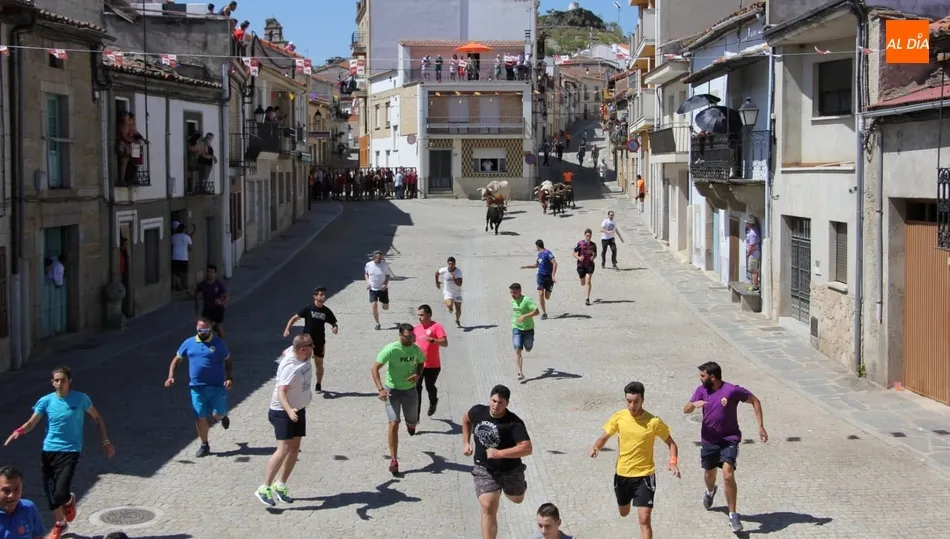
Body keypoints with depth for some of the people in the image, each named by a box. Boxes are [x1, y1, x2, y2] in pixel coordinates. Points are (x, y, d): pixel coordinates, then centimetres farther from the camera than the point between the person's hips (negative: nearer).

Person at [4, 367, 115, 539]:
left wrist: (105, 442, 6)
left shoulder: (81, 399, -5)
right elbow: (32, 423, -1)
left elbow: (97, 418, 8)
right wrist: (19, 432, -23)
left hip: (70, 452, -3)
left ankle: (69, 500, 21)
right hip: (48, 451, 3)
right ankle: (60, 524, 35)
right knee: (51, 494, 8)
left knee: (61, 494, -17)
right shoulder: (46, 401, -2)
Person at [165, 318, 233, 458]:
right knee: (200, 418, 3)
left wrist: (230, 378, -8)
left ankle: (223, 416, 32)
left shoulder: (219, 343, 0)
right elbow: (176, 360, 12)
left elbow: (228, 362, 7)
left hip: (217, 386, -2)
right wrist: (170, 376, -2)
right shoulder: (189, 343, 5)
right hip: (197, 387, 2)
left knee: (217, 415, -6)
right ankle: (204, 445, 20)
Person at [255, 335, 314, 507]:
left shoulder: (297, 353, -5)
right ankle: (264, 489, -11)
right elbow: (281, 392, -40)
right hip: (283, 412, -9)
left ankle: (280, 486, 19)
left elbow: (285, 353, 18)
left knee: (295, 448, 9)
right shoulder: (290, 368, -30)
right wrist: (289, 410, -55)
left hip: (299, 410, 9)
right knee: (283, 449, -16)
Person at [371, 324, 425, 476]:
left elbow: (421, 362, 15)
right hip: (392, 390, -4)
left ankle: (410, 424, 57)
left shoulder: (416, 349, -7)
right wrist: (380, 389, -30)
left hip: (410, 390, 4)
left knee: (413, 423, 15)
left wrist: (418, 375, -8)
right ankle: (394, 460, -8)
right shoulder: (391, 349, -20)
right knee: (394, 423, -14)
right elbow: (375, 368, -20)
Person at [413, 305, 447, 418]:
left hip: (433, 366, -4)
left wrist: (431, 339, -31)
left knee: (430, 387, 11)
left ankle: (433, 402, 46)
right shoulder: (416, 328, 7)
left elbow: (445, 343, -19)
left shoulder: (437, 326, -10)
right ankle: (415, 416, -8)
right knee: (416, 388, -8)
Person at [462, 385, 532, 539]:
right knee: (488, 508, -15)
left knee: (517, 499, 27)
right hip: (484, 470, 1)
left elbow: (527, 448, -35)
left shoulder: (514, 423, -26)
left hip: (510, 470, -1)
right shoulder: (478, 411, -12)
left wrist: (499, 453, -38)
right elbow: (466, 419, 13)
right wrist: (466, 443, 5)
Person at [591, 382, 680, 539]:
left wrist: (673, 462, -23)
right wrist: (595, 447, -20)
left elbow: (671, 443, -4)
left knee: (644, 519, -12)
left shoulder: (653, 422, -16)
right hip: (622, 474, 4)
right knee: (624, 512, 25)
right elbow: (604, 438, 4)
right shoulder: (618, 417, -8)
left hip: (644, 476, -4)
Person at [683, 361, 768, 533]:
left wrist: (760, 427, -11)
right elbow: (685, 410, -4)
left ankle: (733, 515, -8)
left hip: (729, 439, -5)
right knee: (709, 473, 23)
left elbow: (755, 401, -6)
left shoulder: (732, 390, -18)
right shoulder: (702, 390, -4)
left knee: (728, 475, -20)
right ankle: (710, 491, 59)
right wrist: (694, 404, -28)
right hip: (709, 440, 5)